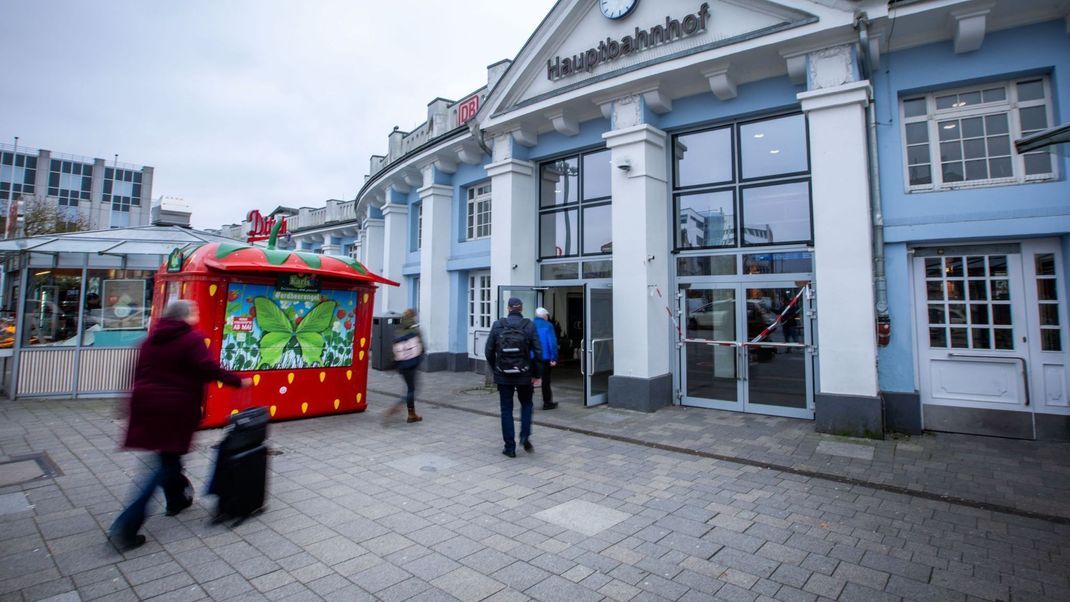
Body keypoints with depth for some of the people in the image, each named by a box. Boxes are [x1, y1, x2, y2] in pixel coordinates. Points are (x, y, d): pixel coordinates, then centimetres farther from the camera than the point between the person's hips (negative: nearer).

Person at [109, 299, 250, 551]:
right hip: (176, 407, -7)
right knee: (167, 463, 3)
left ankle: (176, 499, 41)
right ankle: (126, 525, -2)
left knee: (166, 456, 23)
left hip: (147, 404, 7)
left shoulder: (152, 339, 11)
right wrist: (238, 381, -9)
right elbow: (208, 369, -18)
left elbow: (139, 372, 17)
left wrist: (139, 401, 27)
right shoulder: (192, 338, -11)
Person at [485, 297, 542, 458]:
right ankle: (525, 436, 6)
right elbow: (537, 352, -8)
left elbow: (489, 351, -1)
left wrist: (494, 369, 13)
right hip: (524, 374, 0)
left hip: (503, 375, 0)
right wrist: (536, 375, 2)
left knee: (506, 409, 10)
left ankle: (510, 447, 13)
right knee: (526, 404, 22)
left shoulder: (498, 325, -3)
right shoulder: (529, 326, -5)